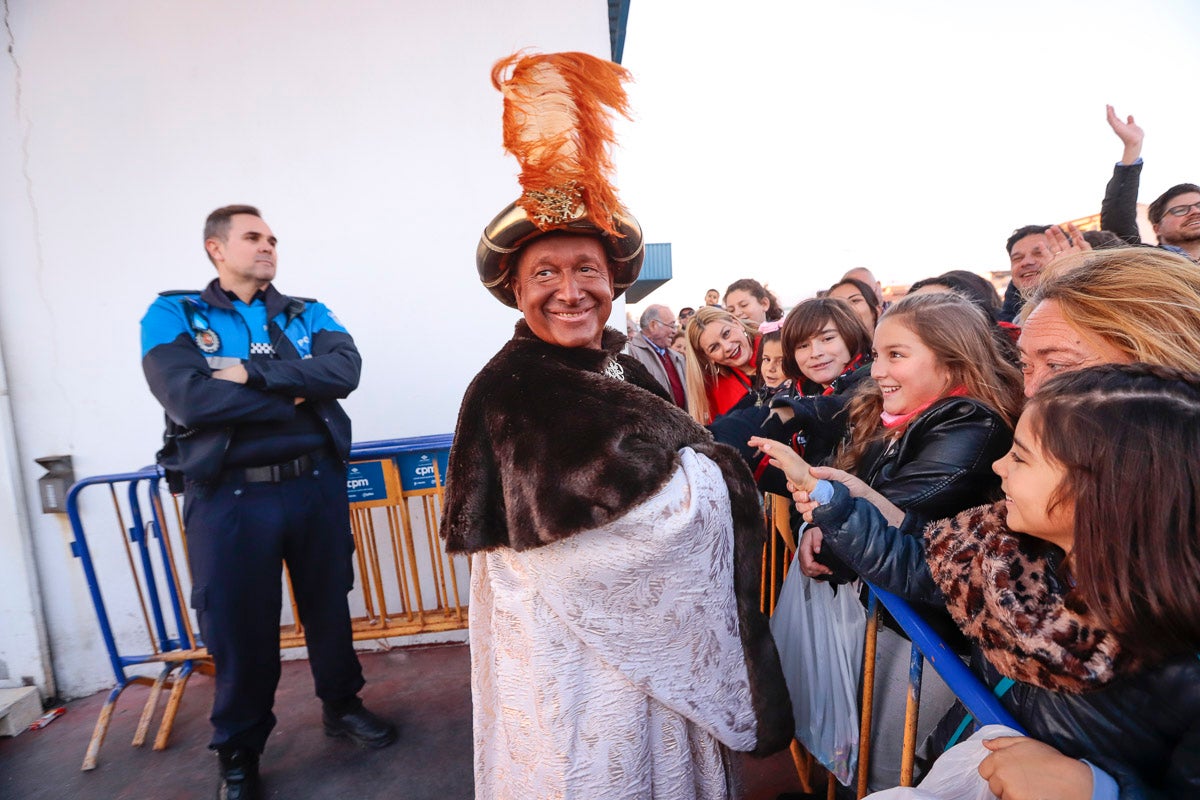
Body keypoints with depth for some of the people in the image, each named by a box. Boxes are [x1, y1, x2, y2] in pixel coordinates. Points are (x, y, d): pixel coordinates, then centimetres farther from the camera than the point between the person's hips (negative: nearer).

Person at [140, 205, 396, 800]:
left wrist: (255, 375, -18)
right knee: (240, 627, 10)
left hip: (315, 484, 3)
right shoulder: (172, 316, 0)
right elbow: (187, 397, -17)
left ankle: (342, 706, 41)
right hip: (230, 497, -2)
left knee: (329, 606, 17)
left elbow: (346, 368, -10)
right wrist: (297, 397, -11)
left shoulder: (307, 314, 9)